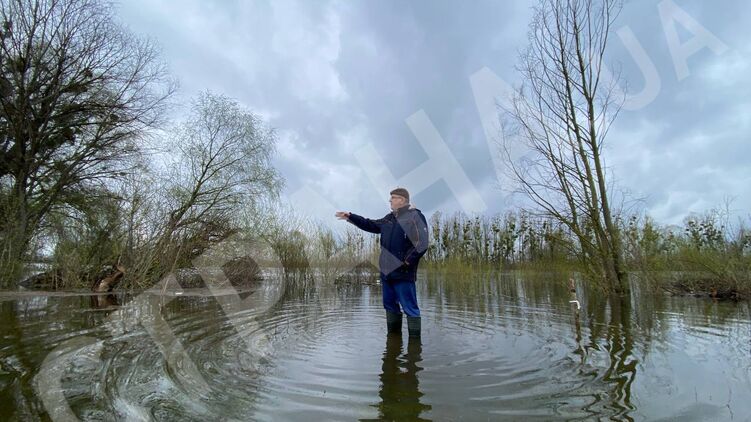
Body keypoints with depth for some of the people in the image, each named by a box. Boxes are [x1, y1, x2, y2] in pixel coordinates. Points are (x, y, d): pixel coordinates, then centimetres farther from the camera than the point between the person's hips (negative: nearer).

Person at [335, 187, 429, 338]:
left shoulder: (415, 216, -10)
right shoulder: (389, 218, 15)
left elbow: (421, 244, -18)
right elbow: (370, 225, 24)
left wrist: (408, 261, -18)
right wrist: (350, 217, 20)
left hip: (403, 273, -8)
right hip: (387, 272, 8)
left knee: (410, 307, -2)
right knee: (390, 305, 17)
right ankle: (393, 334, 30)